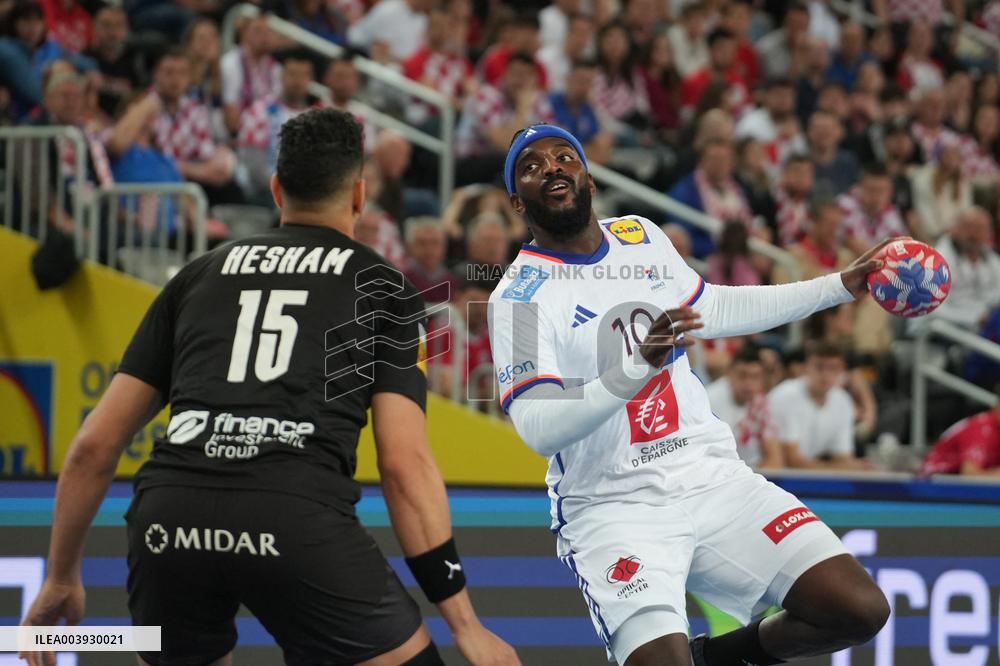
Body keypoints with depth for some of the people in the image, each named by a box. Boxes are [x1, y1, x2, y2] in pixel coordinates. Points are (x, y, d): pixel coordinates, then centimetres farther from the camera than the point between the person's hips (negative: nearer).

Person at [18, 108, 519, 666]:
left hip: (167, 516, 4)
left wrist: (61, 578, 35)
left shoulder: (199, 276, 26)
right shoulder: (385, 286, 18)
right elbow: (405, 464, 7)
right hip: (299, 516, -4)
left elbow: (94, 445, 23)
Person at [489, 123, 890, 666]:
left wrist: (841, 287, 27)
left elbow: (712, 310, 27)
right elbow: (538, 428, -21)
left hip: (712, 477, 6)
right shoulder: (519, 296, -9)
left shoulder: (640, 237, 10)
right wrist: (637, 367, -34)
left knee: (860, 610, -7)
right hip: (614, 510, -6)